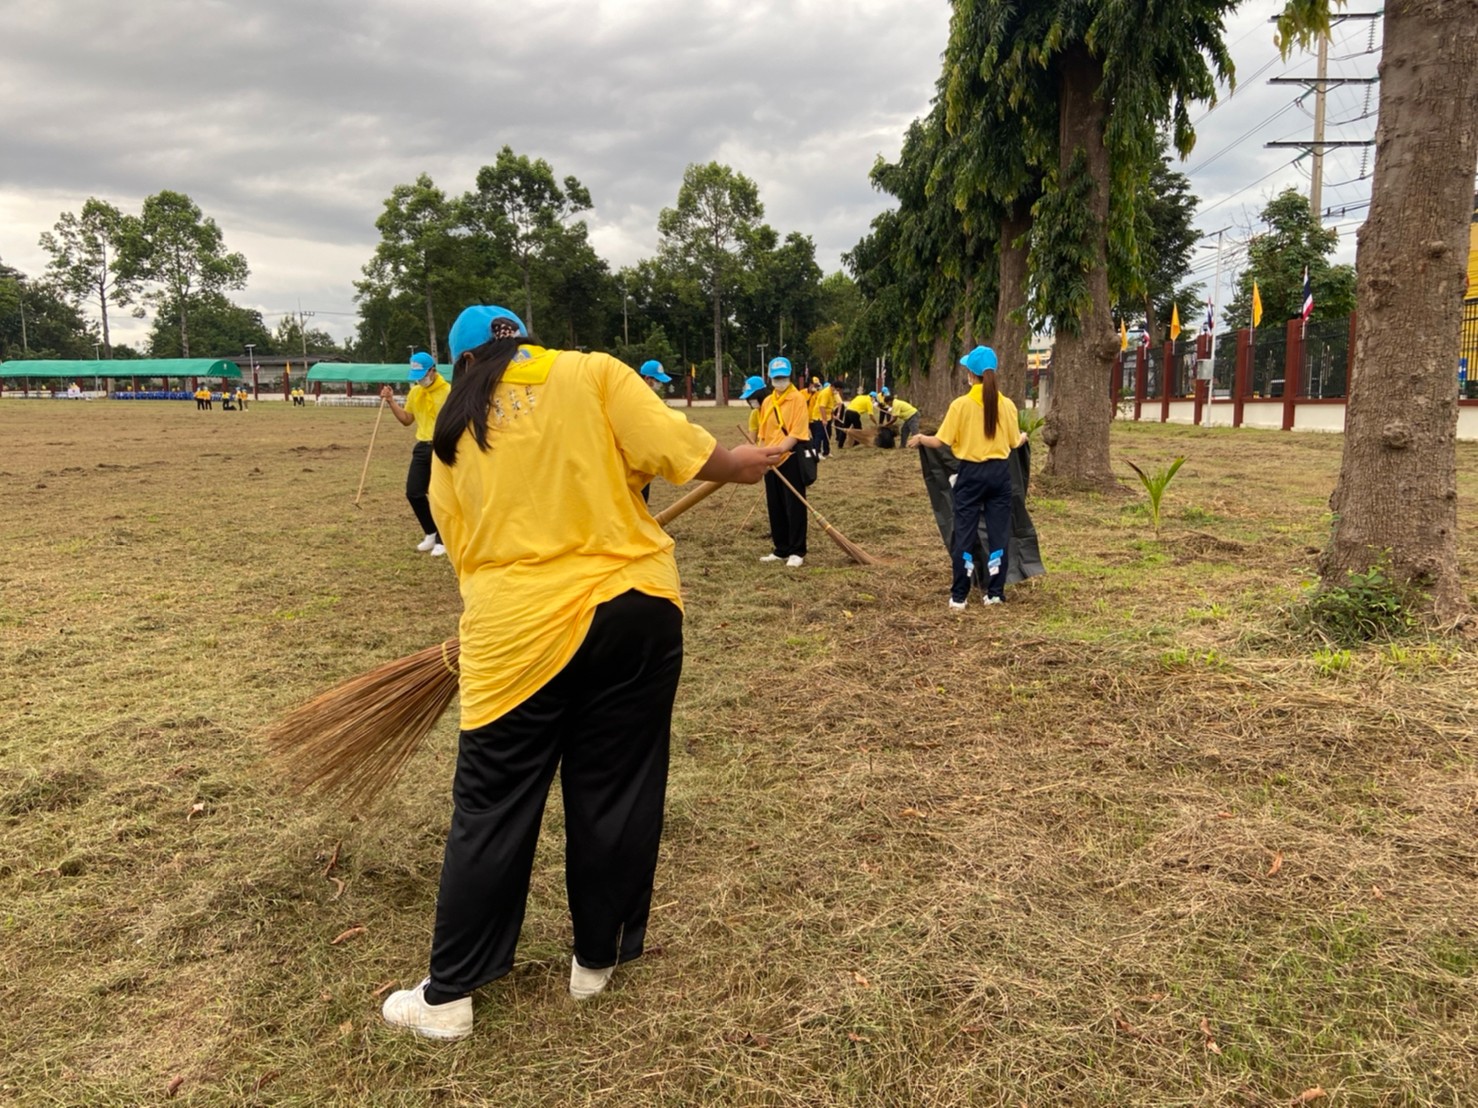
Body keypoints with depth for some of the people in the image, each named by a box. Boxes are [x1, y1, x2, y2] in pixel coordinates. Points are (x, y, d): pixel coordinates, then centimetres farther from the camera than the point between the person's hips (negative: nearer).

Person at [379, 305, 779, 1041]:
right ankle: (596, 959, 30)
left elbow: (461, 545, 14)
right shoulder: (590, 373, 1)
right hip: (633, 608, -1)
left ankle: (447, 997, 20)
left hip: (516, 631, 1)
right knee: (615, 794, 14)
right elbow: (673, 449, -8)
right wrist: (737, 467, 10)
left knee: (491, 812, 11)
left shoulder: (453, 433, 11)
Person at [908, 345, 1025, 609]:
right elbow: (1015, 442, 9)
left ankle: (958, 597, 5)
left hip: (971, 473, -2)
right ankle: (995, 593, 14)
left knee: (964, 534, 3)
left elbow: (942, 442, -8)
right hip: (999, 472, 3)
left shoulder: (961, 404, -10)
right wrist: (1024, 437, 33)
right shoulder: (1007, 404, -1)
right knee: (998, 533, 9)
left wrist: (921, 439, 12)